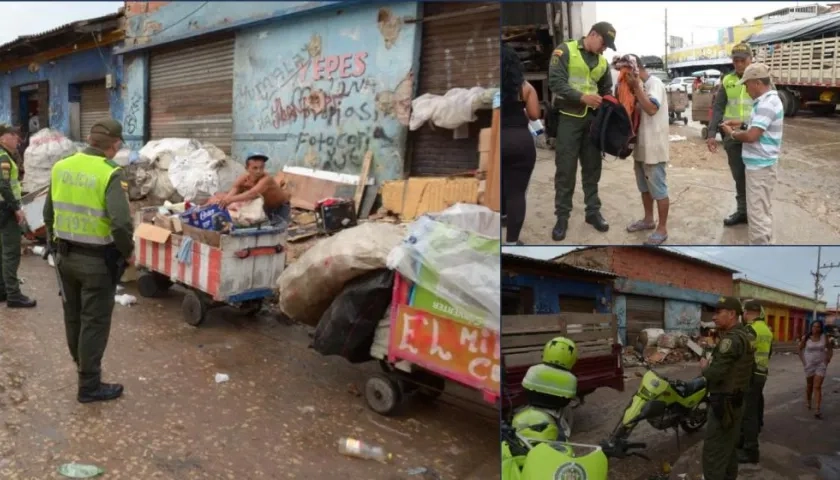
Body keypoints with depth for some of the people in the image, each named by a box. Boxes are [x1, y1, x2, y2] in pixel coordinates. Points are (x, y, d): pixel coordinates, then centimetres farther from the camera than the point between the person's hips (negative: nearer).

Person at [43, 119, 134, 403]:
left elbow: (49, 213, 11)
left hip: (64, 255, 7)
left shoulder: (60, 167, 2)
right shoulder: (110, 173, -19)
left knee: (73, 315, 22)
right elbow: (121, 222, -27)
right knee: (95, 322, 5)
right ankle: (89, 385, 14)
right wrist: (127, 251, -10)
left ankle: (82, 363, 43)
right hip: (97, 260, -6)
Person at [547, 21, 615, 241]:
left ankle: (593, 211, 21)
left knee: (592, 167, 10)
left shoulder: (603, 61, 11)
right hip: (569, 118, -5)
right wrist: (582, 97, -23)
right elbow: (555, 82, -15)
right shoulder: (565, 50, -5)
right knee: (565, 169, -2)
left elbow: (606, 89, 22)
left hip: (593, 119, 5)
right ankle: (562, 217, 7)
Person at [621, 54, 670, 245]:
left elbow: (651, 109, -28)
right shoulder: (638, 86, 13)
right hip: (641, 144, 9)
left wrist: (636, 87, -25)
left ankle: (662, 229, 5)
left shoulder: (654, 83, -14)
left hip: (653, 146, -9)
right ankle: (649, 219, 34)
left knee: (658, 188, -2)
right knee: (645, 186, 20)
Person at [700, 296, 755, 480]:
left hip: (724, 402, -10)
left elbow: (715, 374, -26)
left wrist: (705, 367, -5)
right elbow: (750, 366, 23)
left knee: (713, 454, -8)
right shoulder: (746, 335, 9)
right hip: (737, 400, 10)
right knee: (729, 449, 19)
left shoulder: (732, 339, -22)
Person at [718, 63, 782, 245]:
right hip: (762, 163, 10)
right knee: (763, 210, 18)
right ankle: (765, 246, 29)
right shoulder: (769, 100, 12)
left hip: (759, 165, -10)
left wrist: (732, 134, -9)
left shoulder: (767, 104, -22)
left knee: (757, 212, -5)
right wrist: (742, 124, 14)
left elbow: (751, 136, -26)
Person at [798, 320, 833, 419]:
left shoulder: (824, 337, -6)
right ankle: (808, 402, 42)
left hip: (821, 365, -1)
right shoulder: (806, 338, -7)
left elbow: (830, 349, 7)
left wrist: (828, 359, -3)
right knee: (809, 385, 17)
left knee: (817, 387, -10)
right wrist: (803, 361, -1)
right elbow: (800, 349, 6)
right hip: (809, 364, 1)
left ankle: (817, 410, -13)